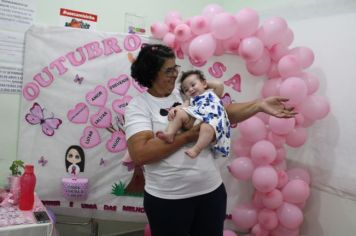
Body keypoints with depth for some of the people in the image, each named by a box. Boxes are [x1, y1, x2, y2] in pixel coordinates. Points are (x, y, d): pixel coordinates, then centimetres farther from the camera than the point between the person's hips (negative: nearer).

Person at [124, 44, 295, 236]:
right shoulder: (138, 106, -8)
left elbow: (225, 113, 4)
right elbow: (139, 154, -21)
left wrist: (260, 105, -10)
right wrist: (188, 136, -19)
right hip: (167, 199, -4)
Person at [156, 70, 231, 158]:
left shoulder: (212, 93, 31)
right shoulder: (191, 100, 35)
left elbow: (220, 85, 10)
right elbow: (183, 106, 12)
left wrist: (207, 83, 26)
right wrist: (174, 109, -10)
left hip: (212, 120, -4)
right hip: (194, 119, 4)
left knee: (207, 127, -37)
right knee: (180, 113, -15)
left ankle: (196, 149, -43)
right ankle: (170, 133, -25)